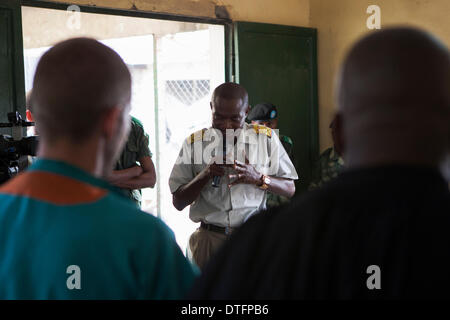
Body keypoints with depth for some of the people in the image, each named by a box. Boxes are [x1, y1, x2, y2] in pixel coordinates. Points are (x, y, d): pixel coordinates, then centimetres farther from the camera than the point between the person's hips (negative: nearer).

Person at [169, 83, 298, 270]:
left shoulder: (266, 138, 5)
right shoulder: (194, 143, 5)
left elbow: (290, 190, 6)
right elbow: (178, 203, 4)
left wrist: (258, 179, -12)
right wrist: (205, 175, -12)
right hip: (210, 239, 0)